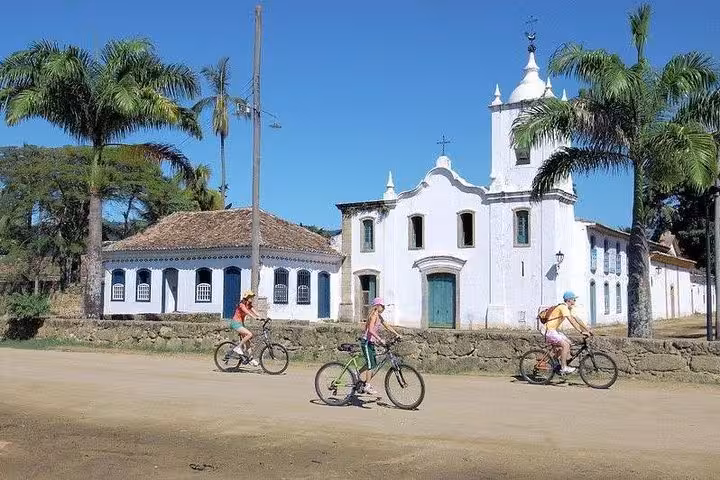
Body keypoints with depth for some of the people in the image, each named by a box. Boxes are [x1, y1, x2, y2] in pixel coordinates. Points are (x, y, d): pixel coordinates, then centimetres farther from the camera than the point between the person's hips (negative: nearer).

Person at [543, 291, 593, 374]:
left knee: (568, 343, 8)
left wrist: (587, 329, 10)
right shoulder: (563, 307, -17)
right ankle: (563, 368, -16)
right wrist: (581, 332, -27)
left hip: (554, 330, 11)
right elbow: (572, 321, -25)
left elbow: (577, 319, 16)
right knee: (565, 345, -19)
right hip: (549, 331, -11)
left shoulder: (568, 308, 14)